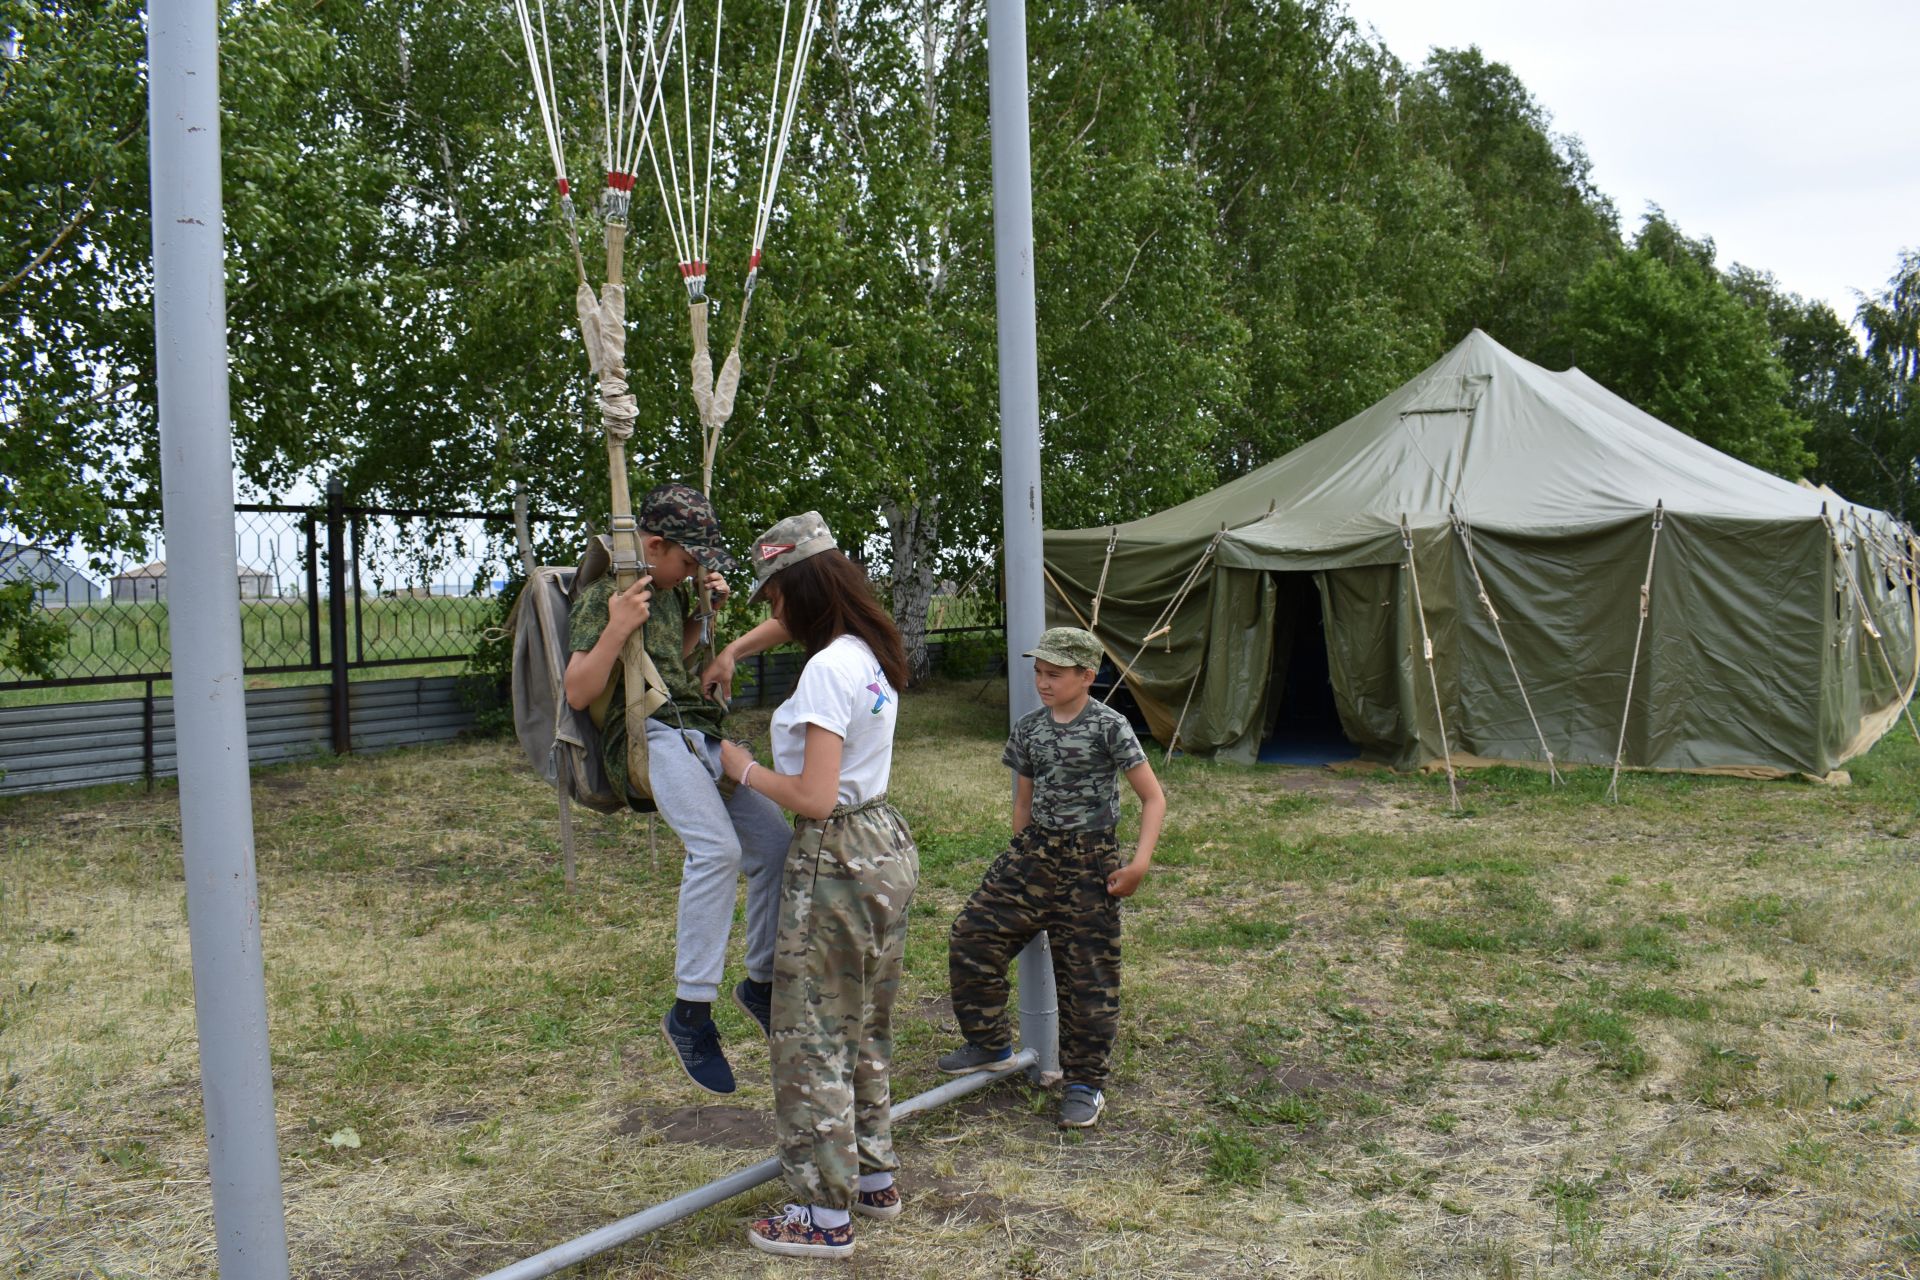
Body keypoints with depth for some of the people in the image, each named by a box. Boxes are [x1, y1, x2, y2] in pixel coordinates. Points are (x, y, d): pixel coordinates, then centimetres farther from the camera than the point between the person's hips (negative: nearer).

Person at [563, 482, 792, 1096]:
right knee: (716, 847, -30)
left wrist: (703, 614, 16)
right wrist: (616, 629, -20)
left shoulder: (674, 591, 21)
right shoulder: (601, 597, -3)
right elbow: (578, 693, -7)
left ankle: (761, 980, 14)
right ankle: (691, 1011, -25)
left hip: (702, 738, 9)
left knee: (774, 839, -2)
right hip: (651, 735, -8)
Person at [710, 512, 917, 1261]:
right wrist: (732, 653, 18)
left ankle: (827, 1216, 13)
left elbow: (813, 798, -24)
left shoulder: (827, 670, -21)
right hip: (887, 846, 9)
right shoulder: (873, 652, 6)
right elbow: (788, 626, 29)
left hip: (837, 861, -9)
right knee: (866, 1027, 21)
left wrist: (741, 768, -10)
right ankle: (875, 1177, 34)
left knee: (813, 1037, 3)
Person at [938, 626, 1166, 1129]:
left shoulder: (1109, 727, -10)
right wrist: (1019, 862, 14)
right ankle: (990, 1045, 20)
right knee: (971, 937, 0)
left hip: (1089, 864, -5)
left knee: (1087, 977, 2)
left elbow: (1153, 798, -9)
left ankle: (1085, 1083, 19)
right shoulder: (1029, 730, 5)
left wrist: (1139, 863, -17)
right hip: (1033, 852, 5)